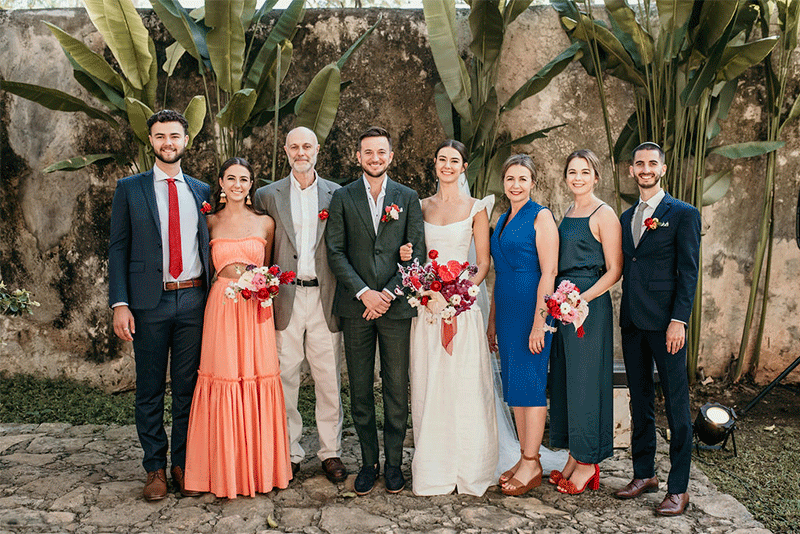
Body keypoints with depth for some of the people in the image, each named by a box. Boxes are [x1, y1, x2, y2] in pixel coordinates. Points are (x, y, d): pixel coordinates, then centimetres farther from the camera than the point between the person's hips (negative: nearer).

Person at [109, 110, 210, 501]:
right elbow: (118, 248, 2)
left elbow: (207, 247, 12)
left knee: (188, 387, 7)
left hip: (194, 300, 2)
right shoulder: (129, 189, 6)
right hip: (149, 303, -1)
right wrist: (119, 304, -7)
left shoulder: (201, 191, 12)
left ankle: (184, 464, 19)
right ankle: (155, 467, 19)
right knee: (150, 390, 6)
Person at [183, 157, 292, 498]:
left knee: (259, 383, 2)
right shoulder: (210, 222, 6)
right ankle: (225, 471, 12)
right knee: (223, 380, 0)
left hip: (256, 309, 1)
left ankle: (259, 468, 16)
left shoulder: (265, 223, 9)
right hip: (221, 306, -1)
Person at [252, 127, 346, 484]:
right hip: (285, 298, 0)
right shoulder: (267, 196, 8)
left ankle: (330, 452, 18)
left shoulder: (337, 195, 7)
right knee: (284, 378, 5)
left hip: (325, 298, 0)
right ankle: (288, 452, 19)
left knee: (329, 380, 5)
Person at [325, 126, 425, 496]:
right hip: (356, 306, 0)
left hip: (395, 304, 0)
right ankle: (368, 462, 19)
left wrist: (389, 293, -9)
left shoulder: (408, 198, 8)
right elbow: (335, 252, 0)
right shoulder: (343, 198, 7)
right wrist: (363, 292, -11)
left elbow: (416, 253, 2)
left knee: (396, 388, 4)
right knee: (360, 390, 6)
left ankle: (394, 462, 18)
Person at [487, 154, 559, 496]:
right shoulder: (503, 220, 16)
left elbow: (549, 272, -14)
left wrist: (538, 322, -19)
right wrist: (492, 321, 18)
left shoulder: (541, 217, -7)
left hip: (531, 309, -8)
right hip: (506, 311, 8)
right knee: (514, 384, 10)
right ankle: (526, 459, 21)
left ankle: (531, 466, 9)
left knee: (529, 382, -2)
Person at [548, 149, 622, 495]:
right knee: (563, 378, 10)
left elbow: (614, 270, -11)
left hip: (590, 306, -8)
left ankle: (588, 463, 11)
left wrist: (582, 299, -20)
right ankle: (573, 457, 21)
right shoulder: (567, 213, 15)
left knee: (585, 379, -2)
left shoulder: (604, 215, -8)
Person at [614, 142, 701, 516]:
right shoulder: (626, 218, 16)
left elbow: (688, 272, -7)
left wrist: (679, 320, -14)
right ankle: (644, 474, 25)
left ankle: (678, 488, 9)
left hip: (665, 323, -6)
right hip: (632, 322, 6)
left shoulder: (683, 214, -1)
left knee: (676, 406, 1)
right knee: (639, 402, 13)